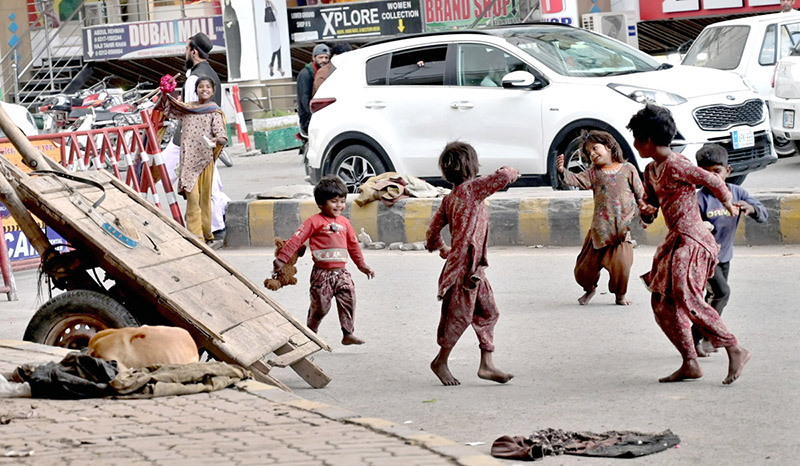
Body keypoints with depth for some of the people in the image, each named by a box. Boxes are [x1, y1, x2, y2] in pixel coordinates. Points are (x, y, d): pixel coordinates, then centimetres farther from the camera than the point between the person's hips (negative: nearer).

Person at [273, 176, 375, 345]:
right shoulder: (315, 222, -4)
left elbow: (353, 245, 26)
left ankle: (348, 333, -6)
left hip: (341, 272, 5)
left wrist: (362, 265, 32)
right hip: (322, 273, -5)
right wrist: (282, 258, -13)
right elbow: (296, 239, -7)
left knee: (349, 299, -10)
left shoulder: (344, 222, 14)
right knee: (320, 306, -1)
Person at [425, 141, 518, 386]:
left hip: (475, 268, 9)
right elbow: (502, 178, -20)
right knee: (460, 315, 1)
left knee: (488, 312, 11)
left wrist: (440, 248, 36)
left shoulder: (449, 198, 12)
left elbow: (433, 228, 18)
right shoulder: (472, 188, -12)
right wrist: (511, 172, 3)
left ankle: (486, 365, 11)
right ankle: (441, 362, 15)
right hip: (465, 267, -9)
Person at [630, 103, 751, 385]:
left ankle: (735, 351, -10)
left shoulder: (675, 165, -15)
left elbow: (714, 182, -15)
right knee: (663, 304, 6)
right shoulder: (651, 171, 14)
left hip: (691, 239, -10)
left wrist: (729, 207, 0)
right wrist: (646, 211, 1)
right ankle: (690, 364, 9)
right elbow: (648, 206, 24)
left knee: (688, 300, -17)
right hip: (675, 241, 10)